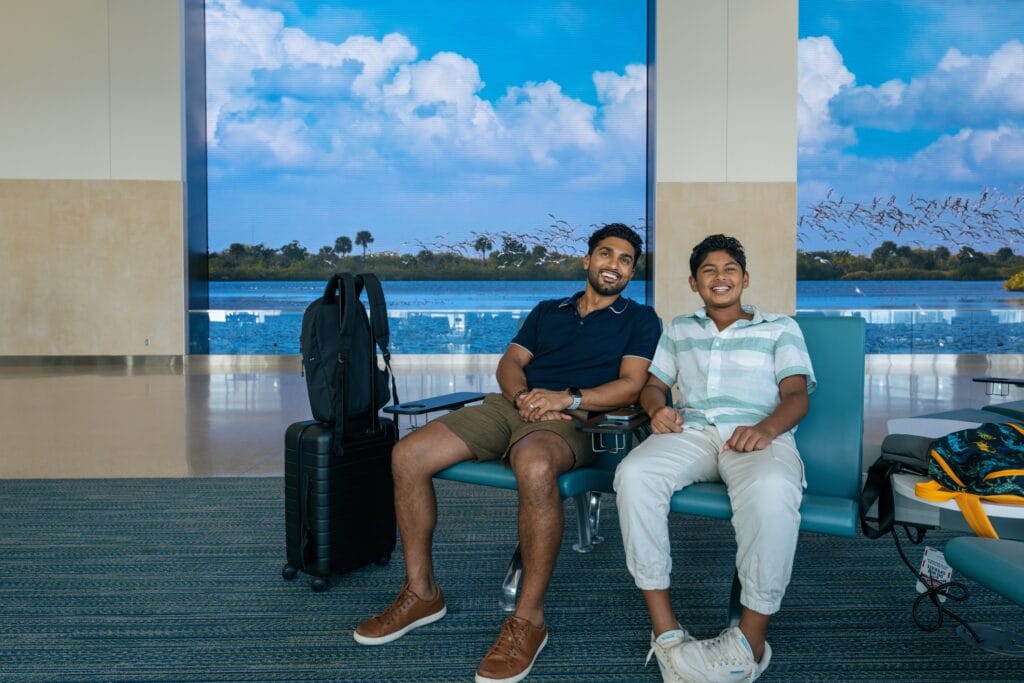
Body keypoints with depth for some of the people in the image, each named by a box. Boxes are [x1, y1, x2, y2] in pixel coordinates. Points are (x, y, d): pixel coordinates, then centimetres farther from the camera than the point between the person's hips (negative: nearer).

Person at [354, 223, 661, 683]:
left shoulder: (640, 320, 13)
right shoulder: (547, 312, 26)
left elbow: (631, 386, -1)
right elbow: (510, 362, 15)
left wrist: (567, 398, -15)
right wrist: (524, 396, -8)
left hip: (574, 421, -5)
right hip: (511, 406, 5)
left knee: (535, 466, -43)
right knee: (408, 455, -14)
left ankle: (529, 619, -28)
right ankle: (421, 593, -1)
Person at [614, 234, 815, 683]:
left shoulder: (780, 328, 19)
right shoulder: (679, 329, 28)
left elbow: (797, 394, 6)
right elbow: (653, 383, 22)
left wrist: (767, 428, -18)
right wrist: (658, 409, -5)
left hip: (759, 435, -2)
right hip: (692, 433, 3)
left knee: (771, 491, -40)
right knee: (634, 474, -33)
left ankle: (751, 640, -27)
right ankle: (665, 632, -30)